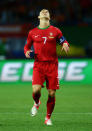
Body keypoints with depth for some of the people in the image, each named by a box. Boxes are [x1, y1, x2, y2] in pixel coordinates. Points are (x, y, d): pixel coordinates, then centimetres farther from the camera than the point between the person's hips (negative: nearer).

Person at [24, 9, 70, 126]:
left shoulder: (55, 31, 6)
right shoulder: (33, 32, 9)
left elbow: (64, 42, 12)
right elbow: (27, 46, 21)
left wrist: (65, 45, -11)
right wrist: (27, 51, -2)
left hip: (52, 65, 0)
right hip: (38, 65, 0)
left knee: (52, 93, -2)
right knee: (36, 90, -18)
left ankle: (48, 118, 16)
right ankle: (36, 103, 18)